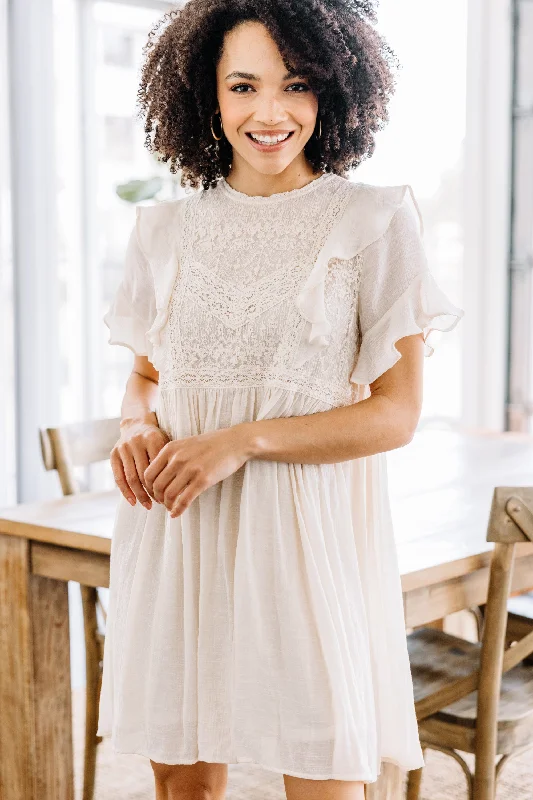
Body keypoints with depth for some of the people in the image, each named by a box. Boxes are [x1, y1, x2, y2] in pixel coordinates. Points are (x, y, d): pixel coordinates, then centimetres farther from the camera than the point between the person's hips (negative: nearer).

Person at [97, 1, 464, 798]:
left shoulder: (373, 221, -2)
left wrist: (241, 441, -15)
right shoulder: (166, 231, 10)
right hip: (175, 531, 3)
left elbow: (396, 413, -5)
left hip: (308, 531, -3)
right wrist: (137, 424, -4)